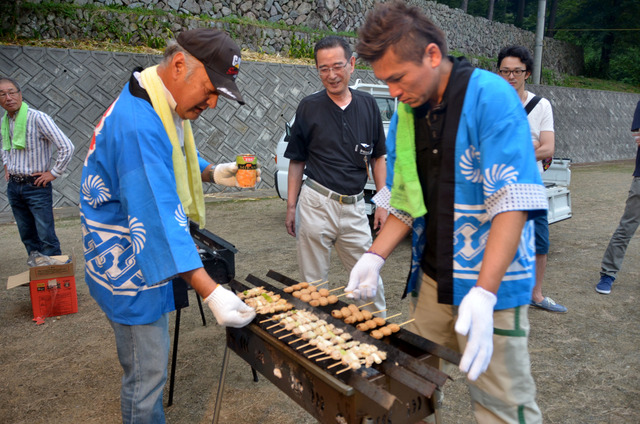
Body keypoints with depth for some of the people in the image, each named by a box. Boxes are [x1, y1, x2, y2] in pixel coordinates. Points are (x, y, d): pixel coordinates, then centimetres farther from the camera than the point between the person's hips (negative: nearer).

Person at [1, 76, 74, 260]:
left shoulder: (38, 118, -15)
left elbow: (67, 147, -20)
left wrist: (53, 173, -15)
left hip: (36, 186, -7)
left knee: (47, 237, -5)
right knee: (27, 236, 14)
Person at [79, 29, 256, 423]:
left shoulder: (164, 108, 5)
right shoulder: (139, 124, -29)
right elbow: (157, 217, -36)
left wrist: (213, 173, 2)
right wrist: (210, 291, -40)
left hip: (145, 255, 10)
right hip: (130, 269, -10)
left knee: (147, 366, 24)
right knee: (147, 373, 3)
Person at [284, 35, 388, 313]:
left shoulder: (367, 104, 7)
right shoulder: (309, 107, 2)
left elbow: (377, 157, 12)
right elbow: (297, 161, 6)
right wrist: (291, 206, 2)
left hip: (355, 206, 2)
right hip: (316, 204, -1)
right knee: (313, 284, 7)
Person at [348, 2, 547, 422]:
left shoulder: (491, 96, -14)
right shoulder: (409, 111, 6)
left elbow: (513, 202, -22)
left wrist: (483, 293, -30)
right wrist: (375, 256, -1)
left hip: (490, 284, -6)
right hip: (433, 278, 6)